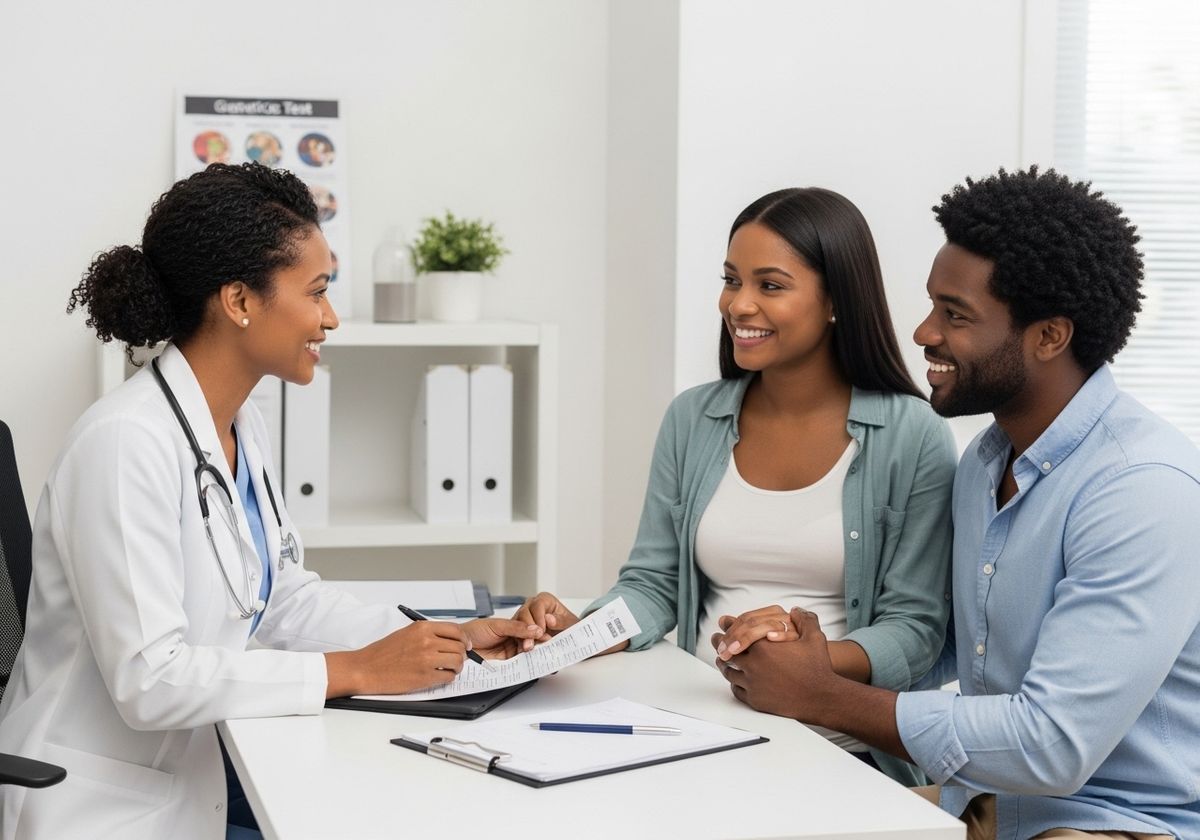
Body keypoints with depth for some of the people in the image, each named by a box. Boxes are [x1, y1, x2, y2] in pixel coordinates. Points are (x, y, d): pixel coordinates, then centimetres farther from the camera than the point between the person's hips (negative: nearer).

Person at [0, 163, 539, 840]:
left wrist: (446, 639, 2)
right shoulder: (127, 443, -21)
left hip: (199, 782, 8)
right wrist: (355, 671, -21)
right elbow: (148, 679, -25)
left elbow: (285, 597, 13)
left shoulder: (244, 428, 6)